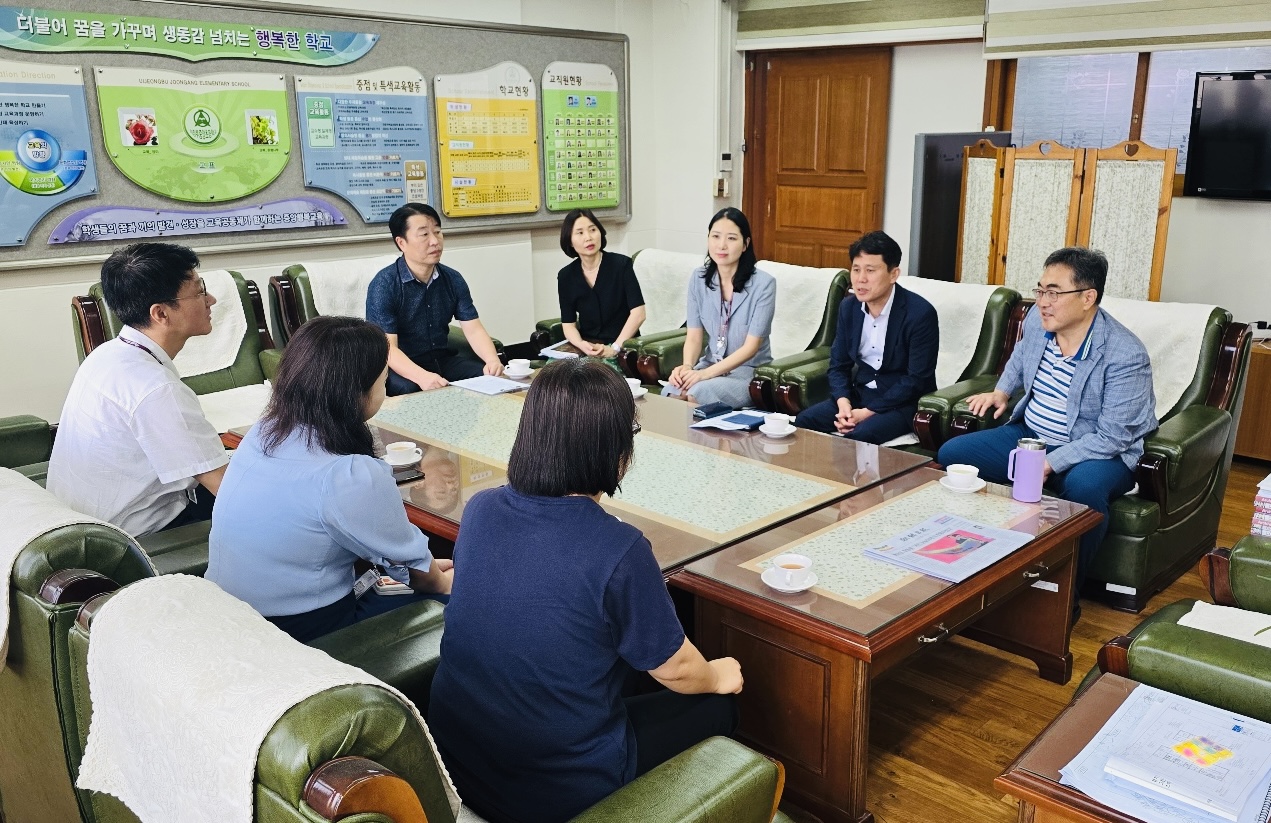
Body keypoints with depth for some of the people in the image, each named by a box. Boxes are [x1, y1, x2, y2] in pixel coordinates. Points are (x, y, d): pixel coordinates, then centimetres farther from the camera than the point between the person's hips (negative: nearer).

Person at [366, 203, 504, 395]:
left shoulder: (453, 280, 3)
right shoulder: (384, 284, -13)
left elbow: (473, 329, -1)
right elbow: (387, 347, -21)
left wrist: (492, 360, -24)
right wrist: (422, 377, -40)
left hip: (443, 360, 5)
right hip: (403, 368, -4)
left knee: (491, 377, -18)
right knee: (406, 389, -35)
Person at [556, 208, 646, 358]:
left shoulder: (621, 264, -6)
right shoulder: (566, 276, 3)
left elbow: (638, 313, -11)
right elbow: (568, 324, 1)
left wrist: (614, 348, -20)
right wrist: (582, 345, -20)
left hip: (623, 346, -3)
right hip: (588, 347, 3)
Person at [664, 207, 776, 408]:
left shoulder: (763, 283, -13)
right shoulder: (698, 279, 1)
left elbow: (751, 347, -15)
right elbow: (694, 335, 0)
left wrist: (706, 374, -26)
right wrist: (687, 366, -23)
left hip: (749, 371, -3)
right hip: (709, 364, 4)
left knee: (699, 392, -32)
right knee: (670, 393, -28)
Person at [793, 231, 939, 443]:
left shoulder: (920, 313, -18)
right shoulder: (849, 306, 1)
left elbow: (917, 379, -18)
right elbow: (838, 364, 6)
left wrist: (869, 412, -22)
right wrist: (843, 403, -14)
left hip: (902, 402, -5)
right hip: (860, 393, 6)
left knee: (858, 436, -31)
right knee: (803, 421, -14)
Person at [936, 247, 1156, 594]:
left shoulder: (1126, 356, -23)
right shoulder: (1038, 320, -5)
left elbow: (1112, 437, -23)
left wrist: (1049, 463, -29)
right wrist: (1001, 391, 12)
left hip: (1099, 451, -6)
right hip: (1029, 434, 7)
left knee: (1084, 486, -40)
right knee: (950, 455, -7)